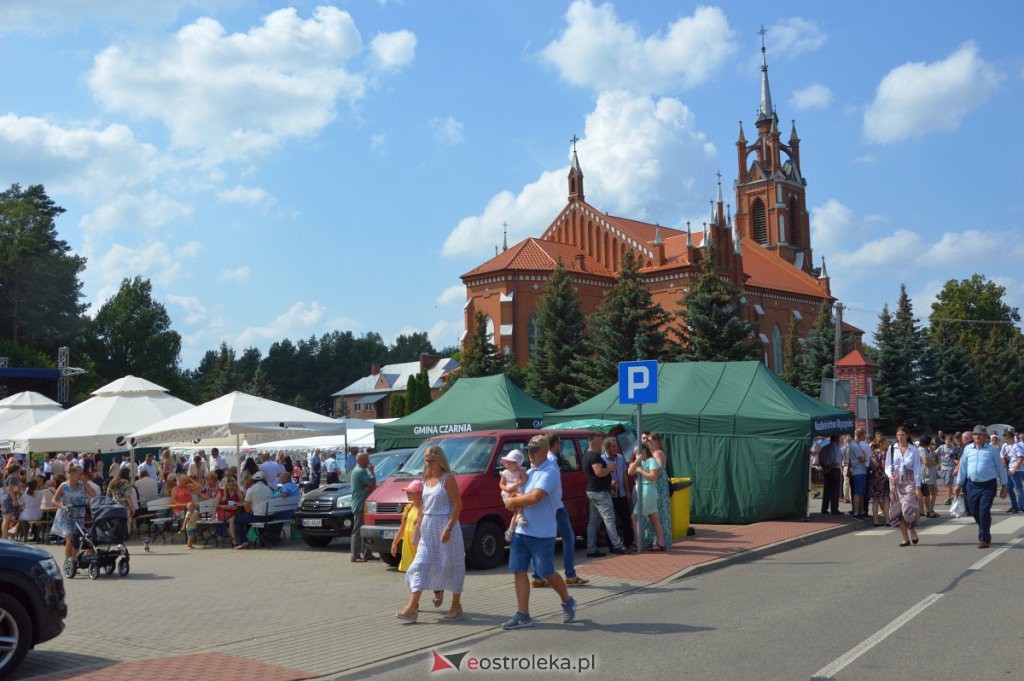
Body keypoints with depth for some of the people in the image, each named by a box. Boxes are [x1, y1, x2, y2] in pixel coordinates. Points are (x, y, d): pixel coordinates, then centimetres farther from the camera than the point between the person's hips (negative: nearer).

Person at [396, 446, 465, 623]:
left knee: (450, 565, 2)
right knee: (420, 565, 0)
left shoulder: (448, 479, -10)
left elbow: (457, 505, -15)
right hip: (428, 527, 7)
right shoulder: (427, 480, 12)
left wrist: (448, 528, -22)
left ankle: (456, 607, 14)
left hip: (446, 525, -7)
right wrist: (419, 526, 15)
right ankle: (412, 607, -2)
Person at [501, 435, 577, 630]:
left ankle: (568, 602, 27)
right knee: (519, 571, 2)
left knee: (547, 573, 3)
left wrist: (513, 501, -11)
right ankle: (523, 615, 7)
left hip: (542, 533, -8)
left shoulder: (549, 472, -14)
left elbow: (535, 497, -26)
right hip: (521, 531, 8)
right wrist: (517, 501, -2)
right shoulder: (530, 471, 13)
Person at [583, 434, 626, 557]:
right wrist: (610, 468, -10)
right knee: (609, 518, -6)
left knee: (593, 521, 8)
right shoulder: (595, 456, -16)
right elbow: (599, 472, -27)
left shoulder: (587, 456, 17)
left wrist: (608, 469, 17)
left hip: (592, 491, 10)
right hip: (600, 492, -10)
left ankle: (591, 550, 7)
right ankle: (617, 546, -3)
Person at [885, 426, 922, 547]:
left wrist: (918, 486, -5)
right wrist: (891, 476, -12)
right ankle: (905, 538, 8)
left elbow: (917, 469, 1)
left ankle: (913, 531, 10)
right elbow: (888, 466, 9)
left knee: (908, 508, -16)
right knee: (898, 511, 0)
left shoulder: (913, 450, 3)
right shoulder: (891, 449, 7)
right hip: (895, 482, 2)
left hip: (909, 481, -2)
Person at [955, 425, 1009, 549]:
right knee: (974, 512, 8)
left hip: (988, 486, -3)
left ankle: (984, 539, 4)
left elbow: (1000, 468, 5)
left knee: (984, 513, -9)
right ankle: (986, 533, 32)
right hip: (971, 485, 3)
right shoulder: (968, 449, 7)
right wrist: (959, 484, 10)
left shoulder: (992, 450, 0)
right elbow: (963, 467, 12)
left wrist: (1004, 486, 4)